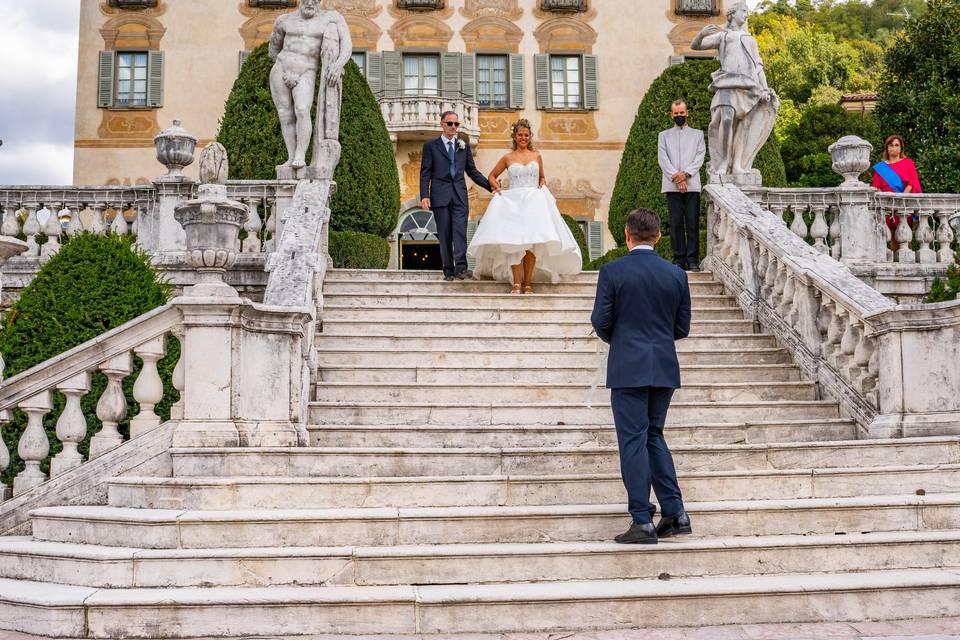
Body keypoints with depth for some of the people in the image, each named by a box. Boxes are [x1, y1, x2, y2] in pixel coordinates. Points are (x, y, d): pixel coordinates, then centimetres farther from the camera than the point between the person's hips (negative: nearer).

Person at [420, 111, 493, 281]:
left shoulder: (464, 146, 16)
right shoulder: (431, 145, 7)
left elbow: (472, 171, 18)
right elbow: (425, 173, 3)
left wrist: (490, 186, 8)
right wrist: (424, 195, -9)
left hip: (459, 195, 2)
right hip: (440, 196, -1)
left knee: (460, 231, -13)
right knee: (444, 235, 0)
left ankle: (460, 268, -21)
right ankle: (448, 271, 4)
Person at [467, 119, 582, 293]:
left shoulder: (536, 156, 13)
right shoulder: (507, 158, 9)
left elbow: (542, 177, 26)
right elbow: (492, 176, 18)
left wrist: (542, 186, 6)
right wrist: (497, 188, 1)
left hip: (534, 201, 1)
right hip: (512, 202, -1)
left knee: (532, 241, -8)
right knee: (513, 241, -12)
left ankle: (528, 282, -3)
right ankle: (516, 282, -12)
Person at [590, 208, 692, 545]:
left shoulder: (612, 271, -8)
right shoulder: (676, 274, 3)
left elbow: (601, 321, -6)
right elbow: (682, 327, 7)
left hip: (628, 368, -4)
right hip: (665, 368, 4)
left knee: (633, 441, 1)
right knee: (654, 436, 18)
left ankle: (643, 521, 2)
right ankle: (675, 513, 15)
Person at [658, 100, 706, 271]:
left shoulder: (697, 134, 16)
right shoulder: (664, 135, 16)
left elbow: (700, 157, 4)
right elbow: (663, 159, 4)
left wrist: (685, 174, -12)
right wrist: (676, 177, -10)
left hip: (692, 184, 0)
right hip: (672, 186, 0)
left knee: (693, 223, -5)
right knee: (676, 224, -2)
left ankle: (693, 260, -3)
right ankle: (679, 260, 1)